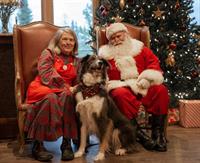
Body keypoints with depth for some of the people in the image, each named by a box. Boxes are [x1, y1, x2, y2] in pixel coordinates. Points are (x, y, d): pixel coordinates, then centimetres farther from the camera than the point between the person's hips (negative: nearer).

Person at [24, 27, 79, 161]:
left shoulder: (76, 61, 19)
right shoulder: (48, 54, 6)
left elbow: (77, 82, 15)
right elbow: (47, 77, -9)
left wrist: (75, 89, -10)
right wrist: (66, 88, -18)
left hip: (65, 92, 3)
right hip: (43, 88, -3)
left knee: (68, 96, -35)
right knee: (51, 97, -39)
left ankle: (67, 143, -33)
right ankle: (38, 145, -33)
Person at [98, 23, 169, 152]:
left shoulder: (139, 48, 16)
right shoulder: (106, 53, 11)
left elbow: (153, 62, 7)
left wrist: (147, 77, -12)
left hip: (142, 86, 3)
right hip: (121, 86, -2)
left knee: (161, 89, -26)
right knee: (120, 94, -38)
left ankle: (158, 131, -20)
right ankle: (139, 133, -31)